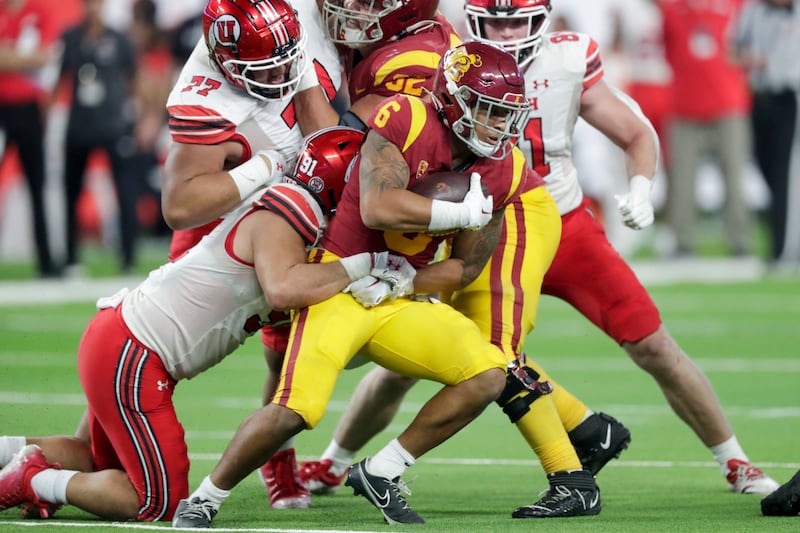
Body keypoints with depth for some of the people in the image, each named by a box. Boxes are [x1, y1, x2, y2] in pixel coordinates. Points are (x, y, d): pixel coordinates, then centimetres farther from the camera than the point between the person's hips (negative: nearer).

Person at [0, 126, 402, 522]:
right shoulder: (280, 219, -18)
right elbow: (283, 289, -38)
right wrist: (366, 265, -28)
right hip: (128, 356, -10)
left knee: (107, 463, 28)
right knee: (160, 503, -4)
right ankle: (36, 482, 1)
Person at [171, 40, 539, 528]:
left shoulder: (503, 171, -1)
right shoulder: (406, 121, -18)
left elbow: (466, 268, 3)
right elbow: (378, 210, -31)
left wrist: (398, 283, -12)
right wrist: (464, 213, -24)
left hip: (402, 299, 6)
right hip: (340, 281, -6)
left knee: (489, 375, -10)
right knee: (295, 410, -21)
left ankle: (382, 473, 3)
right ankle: (203, 501, -1)